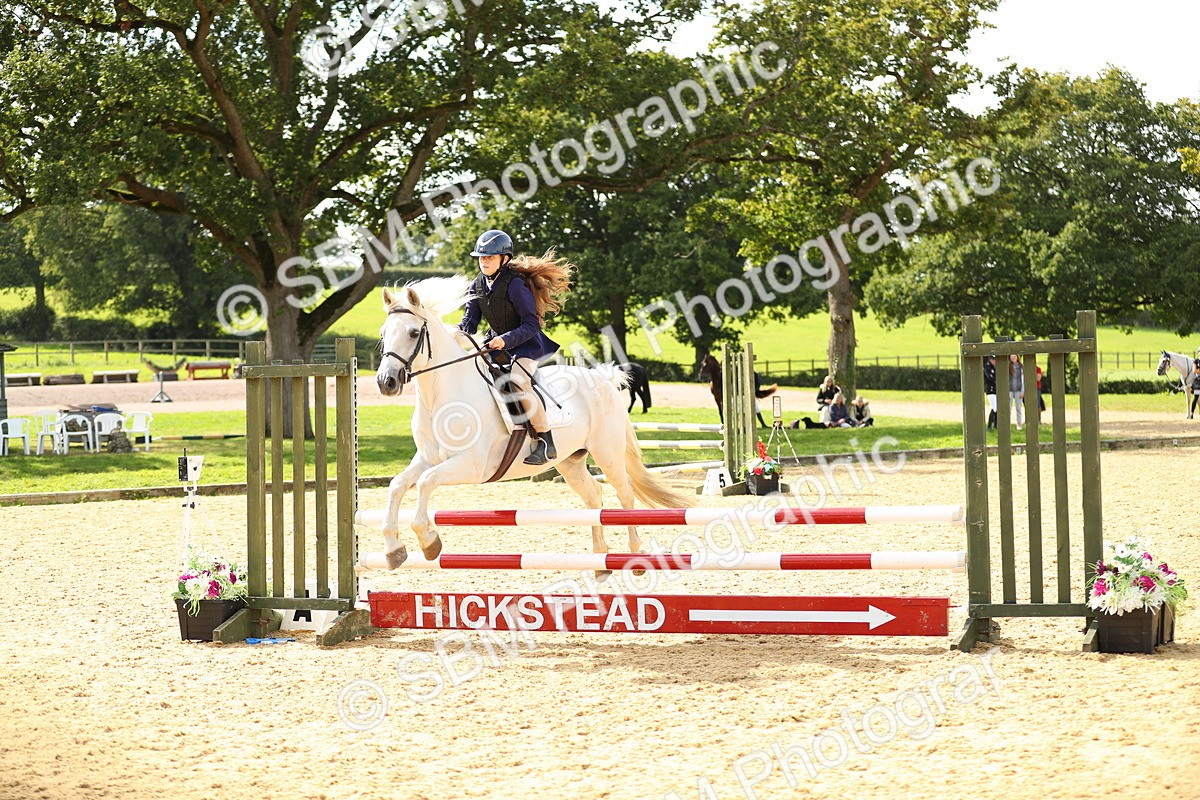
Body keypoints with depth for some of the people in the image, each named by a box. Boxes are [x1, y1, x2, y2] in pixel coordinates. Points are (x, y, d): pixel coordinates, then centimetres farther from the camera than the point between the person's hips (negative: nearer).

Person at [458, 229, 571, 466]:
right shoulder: (478, 285, 2)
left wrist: (506, 339, -37)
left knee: (517, 381, -32)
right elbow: (470, 320, 3)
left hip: (527, 345, -9)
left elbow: (531, 324, -23)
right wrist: (458, 332, -19)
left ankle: (546, 442, -27)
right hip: (498, 344, 9)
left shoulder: (514, 285, -21)